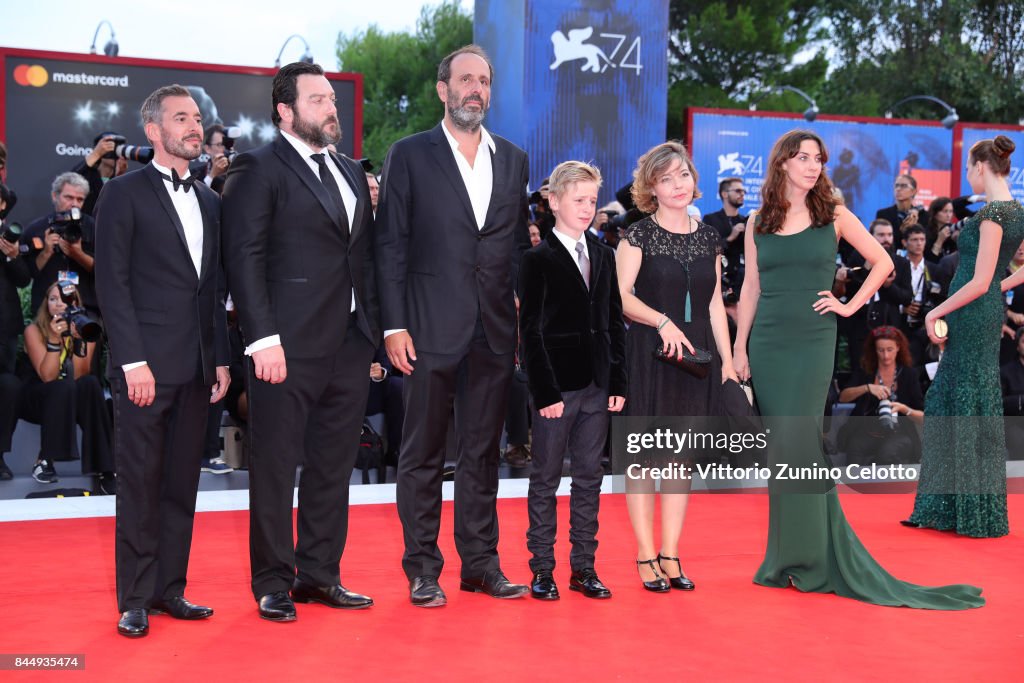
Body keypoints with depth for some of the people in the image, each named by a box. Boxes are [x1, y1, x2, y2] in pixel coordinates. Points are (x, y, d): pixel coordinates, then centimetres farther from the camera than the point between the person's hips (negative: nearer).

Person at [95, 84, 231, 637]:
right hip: (146, 363, -6)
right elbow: (112, 283, -8)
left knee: (182, 482, 10)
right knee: (140, 483, 0)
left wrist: (221, 359, 11)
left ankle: (170, 589, 19)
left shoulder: (210, 201, 16)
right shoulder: (124, 194, -1)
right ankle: (135, 600, 9)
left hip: (197, 366, 6)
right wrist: (133, 361, -15)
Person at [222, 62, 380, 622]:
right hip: (289, 346, -7)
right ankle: (273, 583, 15)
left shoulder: (351, 171, 18)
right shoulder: (258, 170, -4)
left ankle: (318, 574, 24)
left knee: (333, 466, 12)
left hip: (350, 344, 7)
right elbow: (243, 258, -11)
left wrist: (374, 327, 10)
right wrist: (263, 338, -17)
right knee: (275, 467, 3)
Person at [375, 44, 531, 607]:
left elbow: (518, 245, 14)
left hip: (496, 330, 4)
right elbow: (391, 246, -3)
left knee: (482, 451, 11)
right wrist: (394, 326, -10)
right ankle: (422, 567, 14)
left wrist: (524, 318, 5)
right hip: (431, 328, -4)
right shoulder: (410, 155, 1)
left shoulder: (513, 160, 12)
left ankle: (480, 561, 21)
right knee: (423, 452, 4)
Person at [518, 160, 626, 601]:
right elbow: (531, 330, -8)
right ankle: (542, 569, 12)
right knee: (546, 478, 4)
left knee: (589, 478, 9)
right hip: (557, 384, -5)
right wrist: (545, 391, -13)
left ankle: (583, 567, 18)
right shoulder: (538, 260, -4)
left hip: (598, 384, 5)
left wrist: (617, 381, 5)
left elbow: (615, 321, 12)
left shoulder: (603, 255, 11)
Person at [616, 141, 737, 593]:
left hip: (696, 355, 4)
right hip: (648, 354, -4)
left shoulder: (708, 237, 11)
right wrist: (662, 322, -24)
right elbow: (621, 297, -10)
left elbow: (714, 304, 13)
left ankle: (670, 555, 16)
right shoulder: (639, 235, -2)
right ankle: (645, 556, 9)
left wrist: (727, 361, 9)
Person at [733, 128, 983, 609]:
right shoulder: (758, 223, 8)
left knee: (797, 443, -8)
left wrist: (850, 306, 0)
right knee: (781, 447, 5)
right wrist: (739, 347, 5)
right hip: (767, 344, 2)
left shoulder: (833, 216, 3)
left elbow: (882, 262, 8)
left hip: (813, 343, -2)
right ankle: (788, 555, 15)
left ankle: (813, 557, 4)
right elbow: (751, 288, 10)